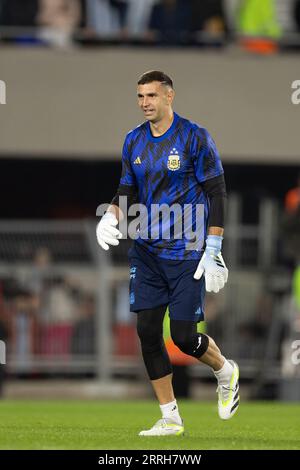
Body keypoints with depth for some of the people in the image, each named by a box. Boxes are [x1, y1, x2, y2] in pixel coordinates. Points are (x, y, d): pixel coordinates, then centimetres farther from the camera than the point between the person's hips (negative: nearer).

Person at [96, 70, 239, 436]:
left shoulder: (194, 138, -9)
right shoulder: (134, 141, 7)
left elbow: (217, 194, -8)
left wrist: (213, 251, -13)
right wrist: (112, 217, -5)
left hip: (186, 253, -5)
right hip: (146, 251, 6)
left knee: (183, 337, -7)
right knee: (147, 332, 0)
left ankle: (225, 372, 27)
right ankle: (170, 418, 10)